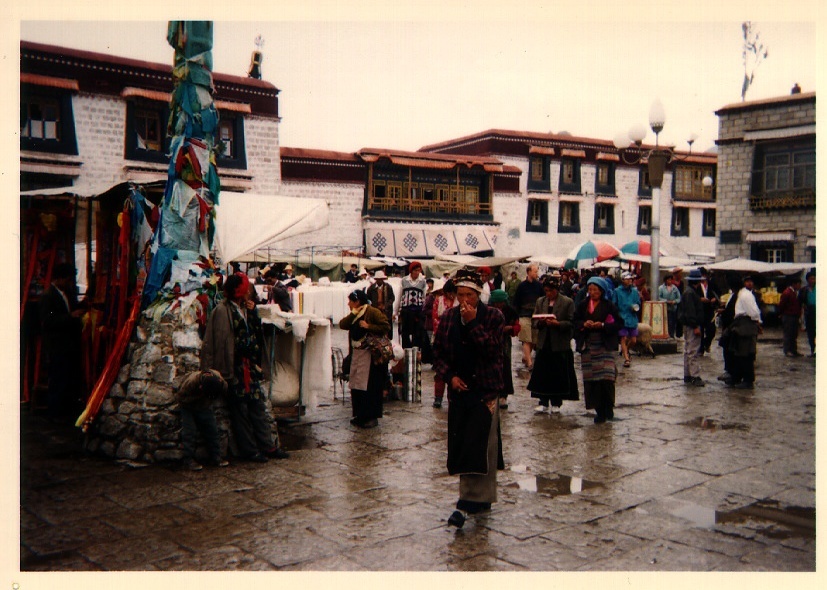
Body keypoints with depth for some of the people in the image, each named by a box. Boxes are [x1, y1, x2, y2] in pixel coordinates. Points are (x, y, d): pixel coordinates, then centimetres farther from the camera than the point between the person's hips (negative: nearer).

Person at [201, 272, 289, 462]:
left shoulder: (244, 308, 13)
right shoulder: (222, 311, -12)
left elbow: (256, 333, 14)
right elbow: (220, 342, -15)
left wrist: (253, 312, 1)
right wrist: (226, 371, -18)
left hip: (249, 366, 8)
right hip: (235, 367, -8)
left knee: (257, 406, 10)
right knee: (240, 409, 2)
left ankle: (268, 446, 16)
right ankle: (249, 450, 10)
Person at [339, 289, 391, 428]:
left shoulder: (373, 312, -9)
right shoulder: (353, 315, 17)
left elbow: (385, 327, -15)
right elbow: (342, 325, 3)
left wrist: (368, 326, -19)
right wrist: (353, 314, -6)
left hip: (370, 355, -8)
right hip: (356, 354, 8)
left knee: (369, 387, -7)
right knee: (355, 386, 9)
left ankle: (372, 417, -1)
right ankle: (360, 415, 19)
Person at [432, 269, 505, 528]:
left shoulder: (493, 316, -3)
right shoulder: (447, 318, 7)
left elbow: (491, 349, -16)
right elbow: (439, 354, 9)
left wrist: (472, 322, -20)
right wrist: (450, 376, -7)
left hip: (485, 390, -4)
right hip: (459, 389, 4)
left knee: (478, 446, -9)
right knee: (461, 446, 7)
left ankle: (467, 502, -7)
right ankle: (482, 498, 21)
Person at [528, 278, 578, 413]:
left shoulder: (568, 302, -1)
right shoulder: (540, 301, 12)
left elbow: (571, 323, -6)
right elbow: (534, 321, 10)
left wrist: (557, 324, -21)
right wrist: (540, 322, -11)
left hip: (561, 344, -3)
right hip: (544, 343, 3)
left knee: (559, 375, 3)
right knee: (542, 374, 0)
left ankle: (556, 403, 16)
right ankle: (543, 403, 6)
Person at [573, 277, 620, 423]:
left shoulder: (609, 305, 0)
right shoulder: (583, 305, 10)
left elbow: (618, 323, -3)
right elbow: (575, 321, 9)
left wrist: (603, 325, -18)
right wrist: (584, 324, -11)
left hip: (605, 345, -3)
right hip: (588, 346, 3)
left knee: (606, 377, -14)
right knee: (591, 378, 1)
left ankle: (608, 408, 4)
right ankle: (600, 411, 9)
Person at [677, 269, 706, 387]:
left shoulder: (689, 292, 16)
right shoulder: (690, 293, -16)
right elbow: (690, 311, -22)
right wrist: (695, 326, -22)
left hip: (689, 325, 11)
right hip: (692, 326, -11)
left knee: (688, 351, 14)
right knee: (693, 352, -10)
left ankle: (687, 376, 21)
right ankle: (695, 377, -9)